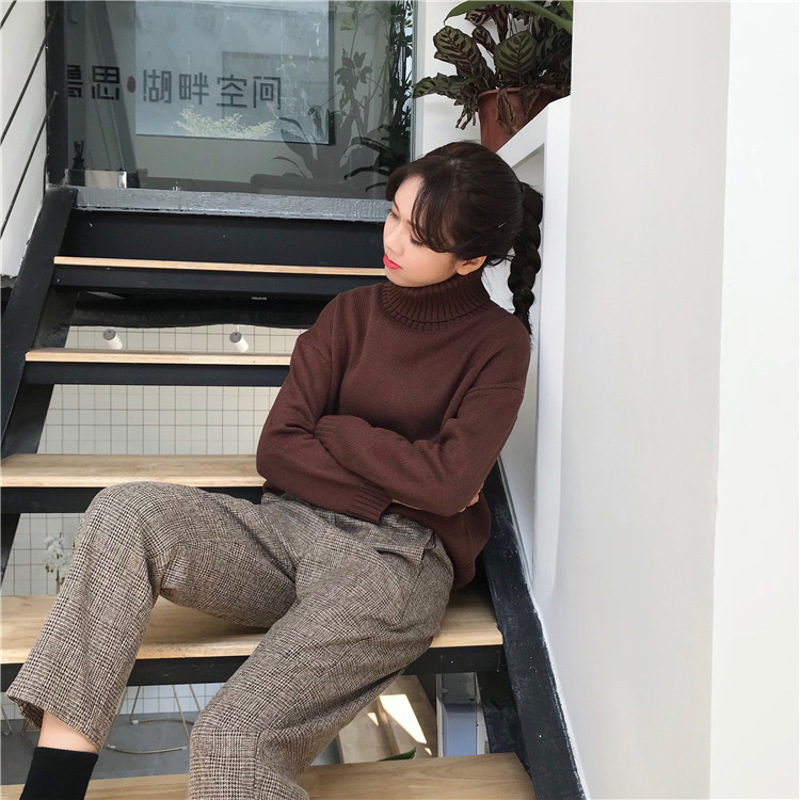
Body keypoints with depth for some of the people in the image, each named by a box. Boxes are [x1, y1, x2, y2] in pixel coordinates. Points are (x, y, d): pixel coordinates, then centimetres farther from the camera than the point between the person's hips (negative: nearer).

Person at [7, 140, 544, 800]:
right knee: (125, 514, -23)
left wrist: (334, 433, -1)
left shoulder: (499, 343, 2)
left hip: (396, 559, -4)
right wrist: (399, 478, -7)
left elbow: (450, 483, -12)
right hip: (293, 529, 5)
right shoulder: (351, 313, 13)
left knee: (232, 747, -28)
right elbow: (276, 452, 4)